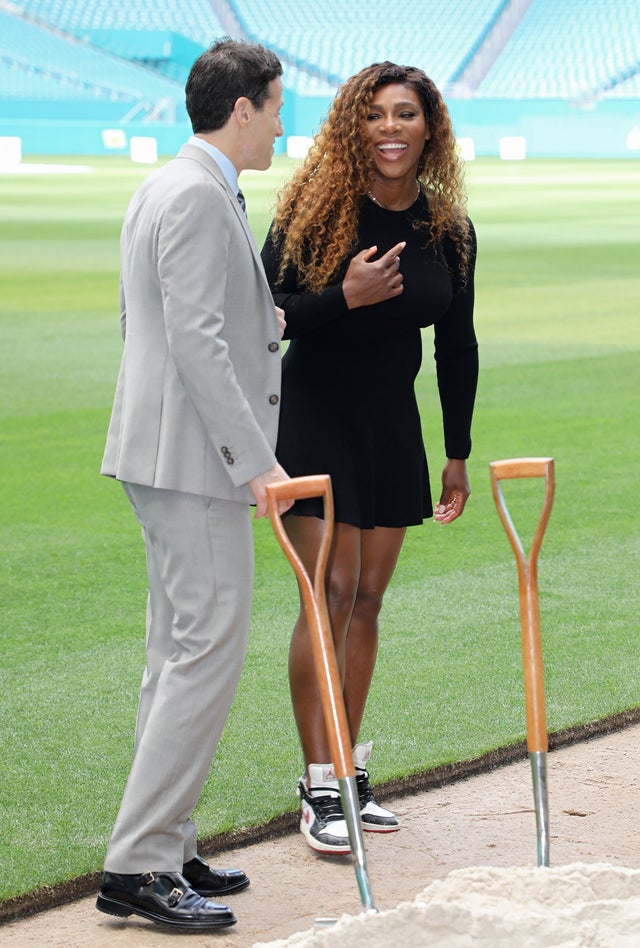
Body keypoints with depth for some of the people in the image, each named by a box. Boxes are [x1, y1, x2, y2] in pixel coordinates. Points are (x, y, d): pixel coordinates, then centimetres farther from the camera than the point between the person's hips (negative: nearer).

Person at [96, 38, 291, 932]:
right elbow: (196, 339, -23)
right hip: (194, 457, -11)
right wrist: (256, 459, -25)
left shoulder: (162, 188, 17)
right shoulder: (198, 196, -15)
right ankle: (139, 865, -9)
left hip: (166, 455, 11)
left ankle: (164, 849, 19)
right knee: (209, 655, -10)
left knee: (179, 656, 13)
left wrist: (259, 320, 24)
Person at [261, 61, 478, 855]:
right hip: (314, 420, -4)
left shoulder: (448, 229, 1)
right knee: (332, 593, -10)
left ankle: (350, 772, 19)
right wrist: (344, 295, -27)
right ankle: (319, 788, -5)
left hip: (393, 428, 5)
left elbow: (456, 345, 10)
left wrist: (458, 454, 11)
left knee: (368, 600, 8)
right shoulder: (317, 209, -11)